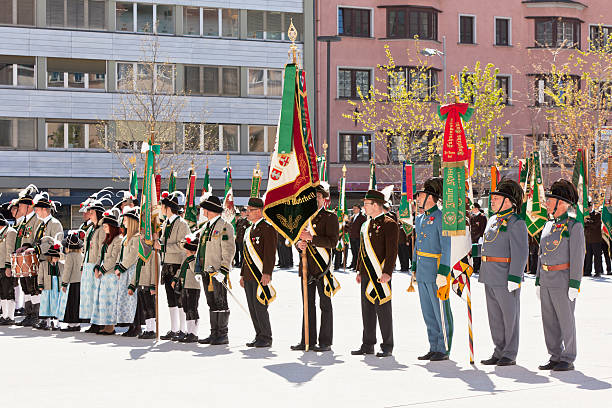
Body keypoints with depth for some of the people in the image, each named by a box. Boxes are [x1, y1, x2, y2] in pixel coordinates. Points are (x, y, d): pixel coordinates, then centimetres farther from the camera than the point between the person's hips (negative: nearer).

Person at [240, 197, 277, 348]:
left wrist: (267, 273, -22)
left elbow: (270, 253, -15)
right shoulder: (249, 230, 19)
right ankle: (259, 336, 17)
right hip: (249, 277, 9)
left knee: (260, 307, -8)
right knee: (252, 308, 9)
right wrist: (243, 274, 21)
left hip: (260, 276, -9)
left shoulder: (268, 229, -8)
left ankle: (266, 338, 0)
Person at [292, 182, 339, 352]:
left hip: (322, 266, -6)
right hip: (306, 266, 6)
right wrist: (299, 243, -1)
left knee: (325, 305, 0)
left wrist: (311, 238, -19)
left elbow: (332, 242, -13)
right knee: (308, 305, 9)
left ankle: (325, 342, 4)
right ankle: (308, 340, 15)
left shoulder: (330, 217, -3)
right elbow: (299, 237, 22)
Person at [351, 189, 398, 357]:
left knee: (383, 309, -2)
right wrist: (359, 271, 19)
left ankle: (387, 346, 5)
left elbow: (392, 251, -13)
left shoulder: (389, 224, -8)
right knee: (367, 309, 10)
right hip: (367, 274, 8)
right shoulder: (366, 225, 16)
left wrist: (387, 272, -20)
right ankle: (368, 345, 17)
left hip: (381, 274, -8)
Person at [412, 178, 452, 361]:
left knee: (441, 311, -2)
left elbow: (447, 248, -16)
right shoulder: (419, 218, 15)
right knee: (428, 312, 11)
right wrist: (414, 269, 20)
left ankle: (444, 350, 5)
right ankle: (434, 348, 19)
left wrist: (442, 273, -21)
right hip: (422, 272, 9)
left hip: (436, 272, -9)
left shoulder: (441, 218, -12)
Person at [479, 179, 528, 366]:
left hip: (506, 279, -9)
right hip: (490, 278, 9)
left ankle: (510, 355, 7)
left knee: (509, 316, 1)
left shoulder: (516, 223, -12)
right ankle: (499, 352, 21)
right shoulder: (493, 220, 16)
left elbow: (520, 253, -17)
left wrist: (514, 279, -21)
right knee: (495, 316, 13)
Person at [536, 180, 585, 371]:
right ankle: (555, 357, 18)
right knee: (549, 321, 9)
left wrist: (574, 285, -17)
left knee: (566, 320, -1)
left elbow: (577, 256, -12)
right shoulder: (548, 226, 13)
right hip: (547, 280, 7)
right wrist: (538, 281, 16)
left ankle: (568, 360, 7)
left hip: (563, 281, -7)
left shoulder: (574, 226, -9)